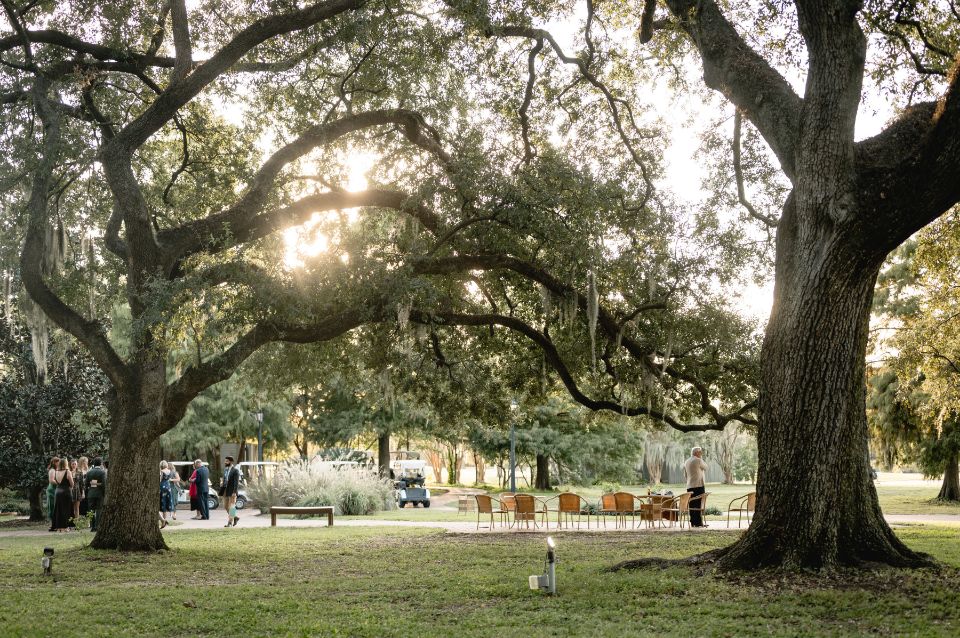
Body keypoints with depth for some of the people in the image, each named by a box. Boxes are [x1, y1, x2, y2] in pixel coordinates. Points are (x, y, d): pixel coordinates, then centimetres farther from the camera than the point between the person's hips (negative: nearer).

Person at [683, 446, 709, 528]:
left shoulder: (686, 462, 15)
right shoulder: (698, 460, -8)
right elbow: (705, 467, 7)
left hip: (689, 486, 7)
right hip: (699, 485, -7)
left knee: (692, 505, 6)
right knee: (699, 504, -4)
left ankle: (692, 522, 5)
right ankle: (698, 522, -6)